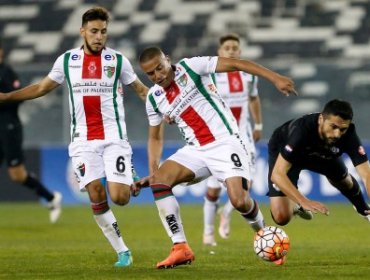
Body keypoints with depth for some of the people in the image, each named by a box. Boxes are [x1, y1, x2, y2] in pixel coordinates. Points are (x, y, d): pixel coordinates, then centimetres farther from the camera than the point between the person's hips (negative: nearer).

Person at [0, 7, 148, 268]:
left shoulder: (118, 60, 0)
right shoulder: (66, 60, 5)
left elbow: (141, 90, 9)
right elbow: (41, 88, 17)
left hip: (113, 136, -2)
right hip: (83, 139, 2)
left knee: (119, 197, -14)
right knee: (96, 195, -9)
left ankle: (130, 184, 23)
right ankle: (122, 251, 1)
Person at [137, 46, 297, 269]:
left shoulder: (189, 67, -9)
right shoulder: (154, 98, 8)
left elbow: (235, 64, -13)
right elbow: (155, 137, 20)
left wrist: (275, 78, -21)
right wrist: (153, 170, 3)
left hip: (225, 143, -5)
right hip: (195, 150, 5)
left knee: (239, 201, -21)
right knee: (158, 181, -17)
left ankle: (262, 229, 15)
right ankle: (181, 249, -14)